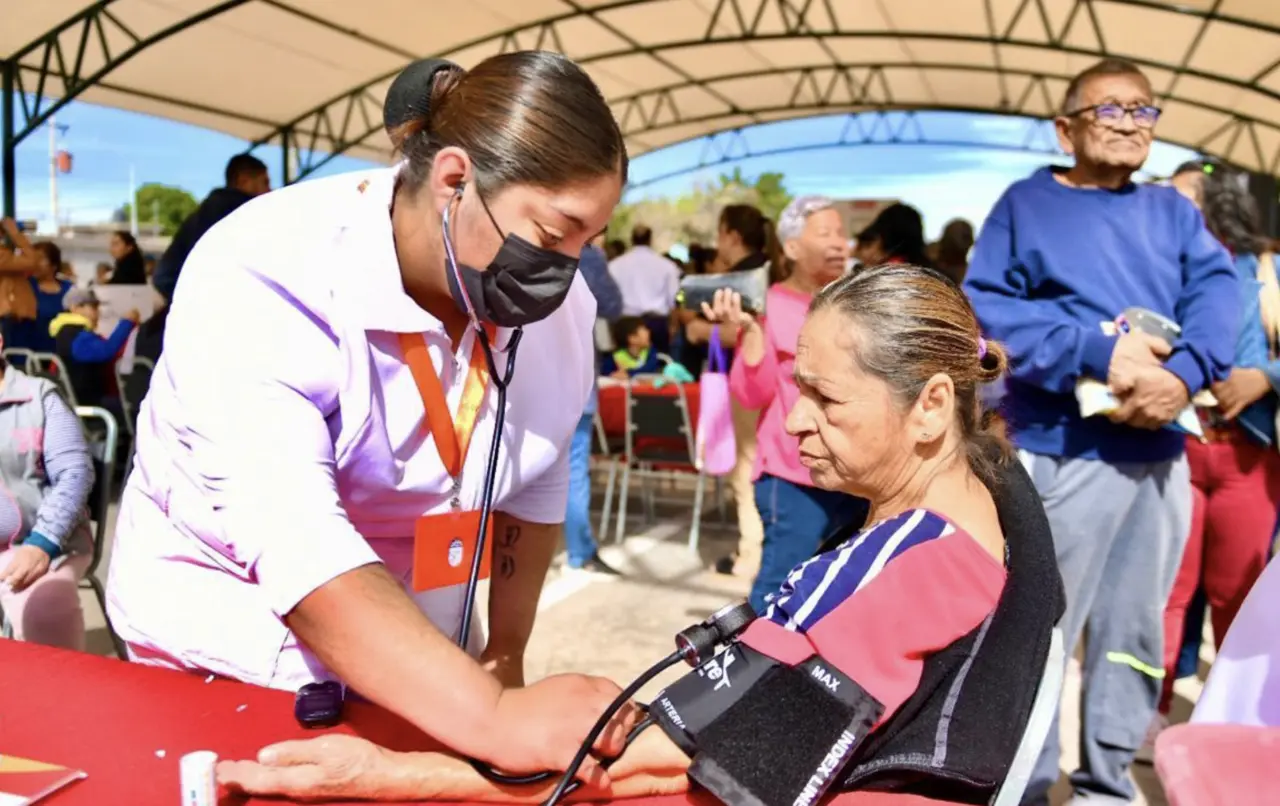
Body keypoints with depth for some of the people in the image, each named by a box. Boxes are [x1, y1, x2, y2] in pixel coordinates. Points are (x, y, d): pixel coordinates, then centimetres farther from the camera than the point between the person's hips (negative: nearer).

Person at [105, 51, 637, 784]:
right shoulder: (261, 282, -29)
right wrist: (495, 719, -48)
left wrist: (507, 651, 1)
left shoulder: (556, 304, -11)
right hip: (230, 666, -4)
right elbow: (298, 552, -39)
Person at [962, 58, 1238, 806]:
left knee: (1135, 628, 14)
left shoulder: (1172, 209, 14)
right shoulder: (1027, 204, 1)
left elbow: (1221, 291, 1)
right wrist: (1097, 353, -19)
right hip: (1065, 450, -5)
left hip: (1161, 453, 5)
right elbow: (986, 306, -10)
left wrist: (1185, 372, -18)